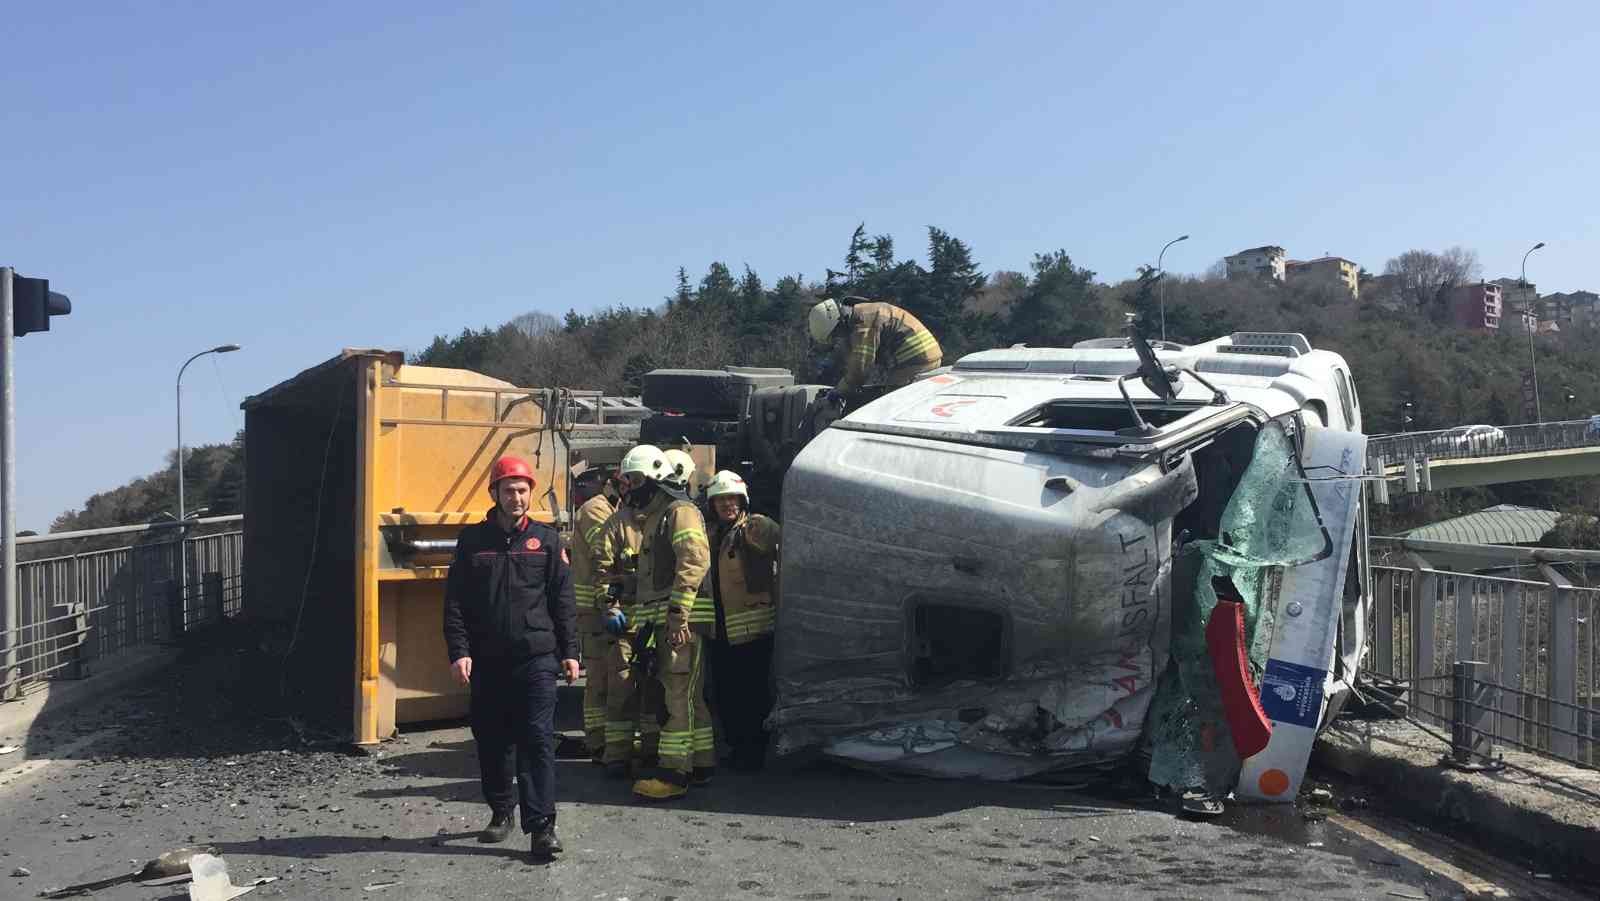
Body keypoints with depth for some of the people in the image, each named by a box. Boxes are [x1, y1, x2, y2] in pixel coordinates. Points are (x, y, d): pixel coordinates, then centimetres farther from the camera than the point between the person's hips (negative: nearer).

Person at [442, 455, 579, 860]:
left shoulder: (546, 540, 6)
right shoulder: (472, 539, 6)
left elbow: (563, 601, 7)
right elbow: (455, 601, 4)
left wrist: (569, 652, 3)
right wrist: (459, 651, -5)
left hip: (536, 659, -2)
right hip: (486, 660, 2)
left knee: (538, 739, -7)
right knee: (492, 740, 10)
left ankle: (541, 825, -6)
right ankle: (501, 812, 27)